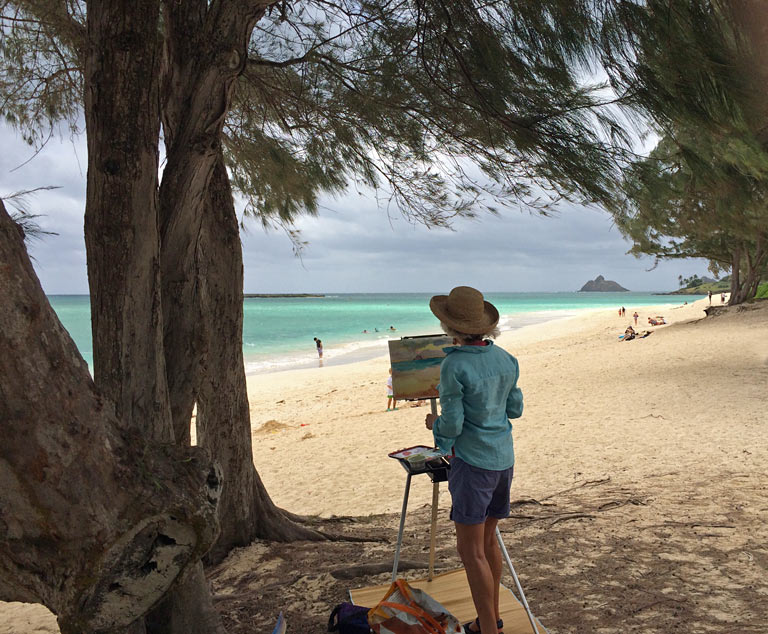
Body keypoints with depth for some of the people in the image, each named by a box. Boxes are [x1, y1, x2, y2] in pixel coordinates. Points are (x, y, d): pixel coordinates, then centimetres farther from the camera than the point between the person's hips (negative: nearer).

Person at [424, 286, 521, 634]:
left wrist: (433, 423, 4)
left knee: (471, 551, 2)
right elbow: (515, 409, 12)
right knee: (488, 540, 19)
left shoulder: (454, 366, -17)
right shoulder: (505, 359, 4)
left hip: (472, 461, -8)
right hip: (503, 458, 8)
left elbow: (451, 426, -15)